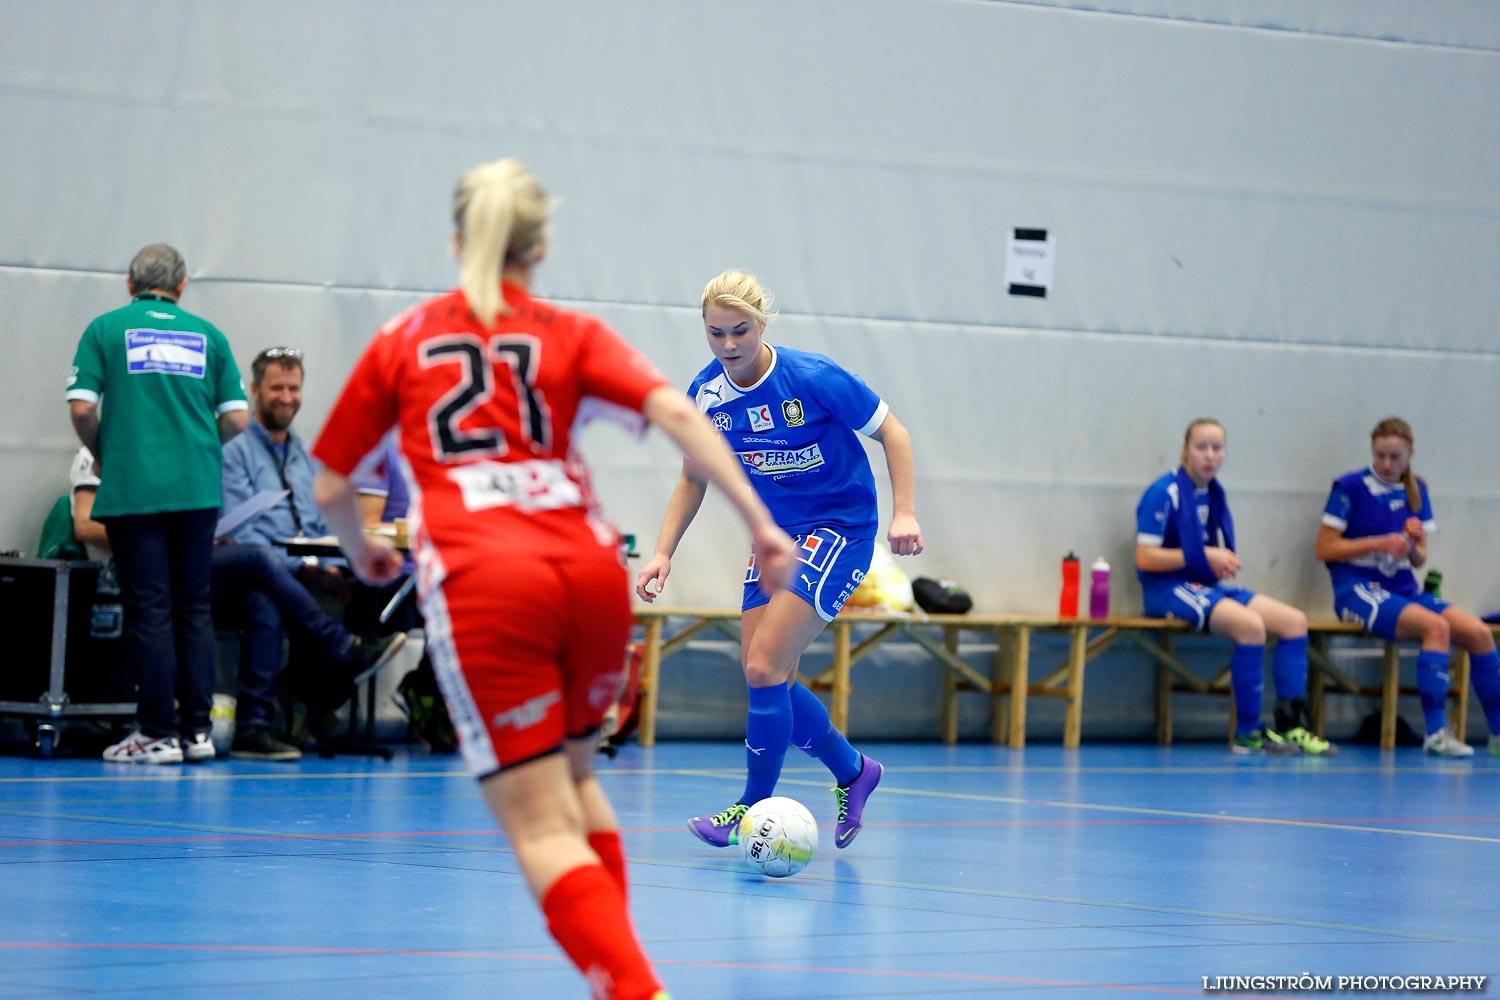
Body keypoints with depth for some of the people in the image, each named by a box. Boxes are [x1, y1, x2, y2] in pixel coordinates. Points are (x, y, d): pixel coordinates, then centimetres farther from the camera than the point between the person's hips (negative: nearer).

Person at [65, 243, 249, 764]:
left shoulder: (106, 329, 3)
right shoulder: (207, 335, 9)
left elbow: (81, 407, -6)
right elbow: (237, 418, 5)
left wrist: (103, 456, 12)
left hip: (132, 488, -2)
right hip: (198, 489, 2)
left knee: (149, 611, -1)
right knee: (194, 608, 10)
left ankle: (159, 734, -1)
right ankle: (197, 729, 9)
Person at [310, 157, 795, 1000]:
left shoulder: (401, 343, 17)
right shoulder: (572, 335, 16)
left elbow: (332, 490, 20)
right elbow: (675, 412, -2)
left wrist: (364, 549, 41)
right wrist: (762, 524, -4)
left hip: (480, 582, -2)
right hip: (589, 567, 2)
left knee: (542, 827, -4)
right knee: (574, 773, 27)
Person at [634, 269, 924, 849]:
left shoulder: (813, 378, -20)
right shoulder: (706, 394, -5)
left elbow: (891, 432, -10)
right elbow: (693, 479, 9)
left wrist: (904, 513, -21)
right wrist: (663, 552, -1)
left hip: (839, 529, -6)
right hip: (775, 535, 6)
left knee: (763, 668, -17)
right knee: (767, 682, 4)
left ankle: (754, 807, -4)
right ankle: (853, 771, 28)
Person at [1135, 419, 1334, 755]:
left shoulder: (1214, 494, 13)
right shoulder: (1165, 493, -10)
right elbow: (1145, 559, -16)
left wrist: (1225, 562, -1)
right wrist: (1204, 556, -13)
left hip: (1210, 587, 8)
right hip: (1168, 589, -8)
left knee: (1294, 621, -6)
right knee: (1250, 624, -32)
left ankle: (1291, 725, -8)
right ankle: (1248, 733, -25)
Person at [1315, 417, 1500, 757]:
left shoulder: (1416, 491, 12)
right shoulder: (1350, 487, -3)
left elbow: (1419, 560, 15)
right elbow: (1324, 549, -7)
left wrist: (1414, 545, -10)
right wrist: (1380, 543, -15)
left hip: (1404, 589, 6)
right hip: (1360, 589, -6)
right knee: (1436, 626, -32)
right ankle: (1435, 733, -31)